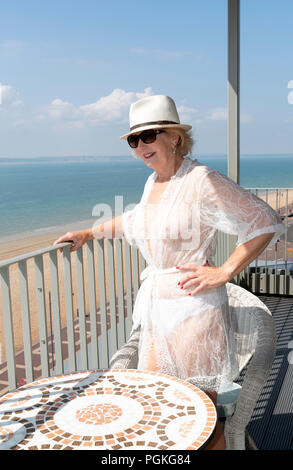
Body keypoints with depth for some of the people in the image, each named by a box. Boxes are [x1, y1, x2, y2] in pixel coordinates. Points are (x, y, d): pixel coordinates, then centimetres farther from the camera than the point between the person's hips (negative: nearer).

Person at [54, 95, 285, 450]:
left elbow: (266, 223, -12)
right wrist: (89, 233, 31)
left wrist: (224, 271, -16)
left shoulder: (201, 181, -15)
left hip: (192, 311, -7)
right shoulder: (153, 182, 9)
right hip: (156, 309, 8)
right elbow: (135, 220, 30)